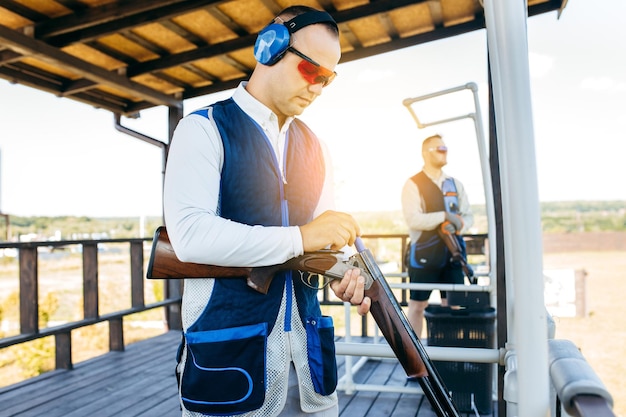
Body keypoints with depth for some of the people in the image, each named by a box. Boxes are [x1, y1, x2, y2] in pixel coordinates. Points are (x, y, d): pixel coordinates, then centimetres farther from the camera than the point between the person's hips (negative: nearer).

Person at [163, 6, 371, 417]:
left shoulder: (313, 147, 12)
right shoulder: (204, 129, -7)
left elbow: (325, 227, 14)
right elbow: (188, 234, -21)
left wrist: (345, 268, -8)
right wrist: (300, 237, -23)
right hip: (228, 350, -5)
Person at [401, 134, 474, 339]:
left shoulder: (455, 184, 12)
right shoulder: (413, 184, -5)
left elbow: (468, 216, 9)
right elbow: (413, 219, -16)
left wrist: (457, 226, -13)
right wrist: (444, 216, -19)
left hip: (453, 253, 5)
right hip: (424, 254, -5)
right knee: (417, 306, 4)